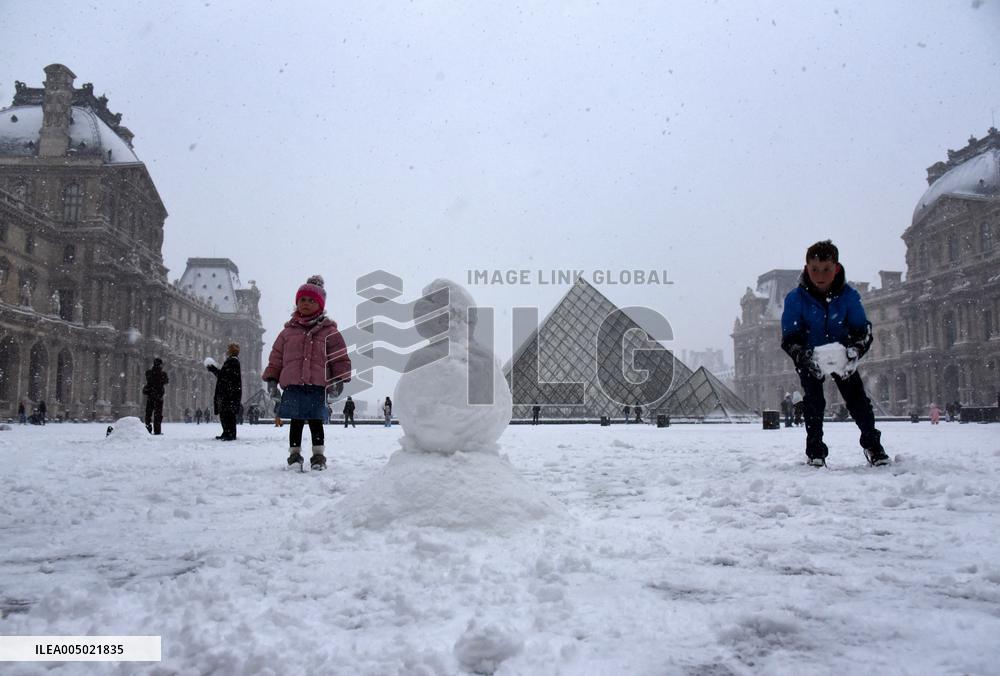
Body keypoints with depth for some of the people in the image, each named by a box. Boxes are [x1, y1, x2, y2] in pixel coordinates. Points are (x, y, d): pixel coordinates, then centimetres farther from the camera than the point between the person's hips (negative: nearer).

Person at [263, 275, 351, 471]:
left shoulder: (329, 331, 5)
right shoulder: (288, 331, 12)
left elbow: (340, 357, 4)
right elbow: (276, 358, 15)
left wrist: (339, 380, -4)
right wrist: (271, 379, 10)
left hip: (317, 385, -2)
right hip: (292, 385, 2)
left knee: (315, 420, 2)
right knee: (296, 421, 5)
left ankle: (318, 455, 13)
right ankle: (294, 454, 15)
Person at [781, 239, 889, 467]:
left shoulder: (849, 295, -17)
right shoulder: (796, 298, -22)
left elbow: (862, 328, -11)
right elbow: (789, 338, -19)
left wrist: (856, 349, -32)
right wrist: (805, 358, -36)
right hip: (809, 356, -1)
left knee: (857, 397, -4)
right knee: (813, 400, -12)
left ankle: (872, 443, 15)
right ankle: (815, 449, 1)